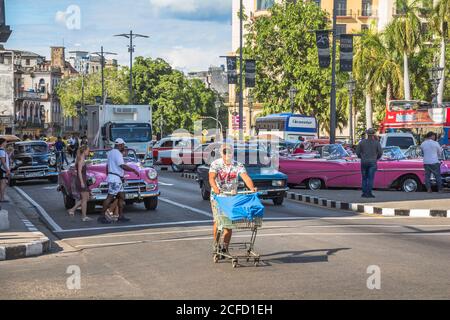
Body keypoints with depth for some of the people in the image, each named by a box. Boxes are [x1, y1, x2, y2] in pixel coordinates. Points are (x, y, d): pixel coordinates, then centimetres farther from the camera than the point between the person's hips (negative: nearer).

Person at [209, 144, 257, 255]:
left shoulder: (238, 166, -2)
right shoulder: (215, 164, -7)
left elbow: (245, 177, -17)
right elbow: (211, 178, -23)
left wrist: (252, 188, -37)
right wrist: (215, 188, -44)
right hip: (217, 196, -1)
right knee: (217, 221, -3)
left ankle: (225, 247, 2)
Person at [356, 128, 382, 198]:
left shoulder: (362, 142, 2)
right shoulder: (376, 142, -2)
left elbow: (358, 152, 2)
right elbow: (380, 152, -2)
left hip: (364, 162, 2)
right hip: (372, 163, -2)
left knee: (364, 178, 10)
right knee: (371, 178, -3)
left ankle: (364, 193, 8)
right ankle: (369, 193, -8)